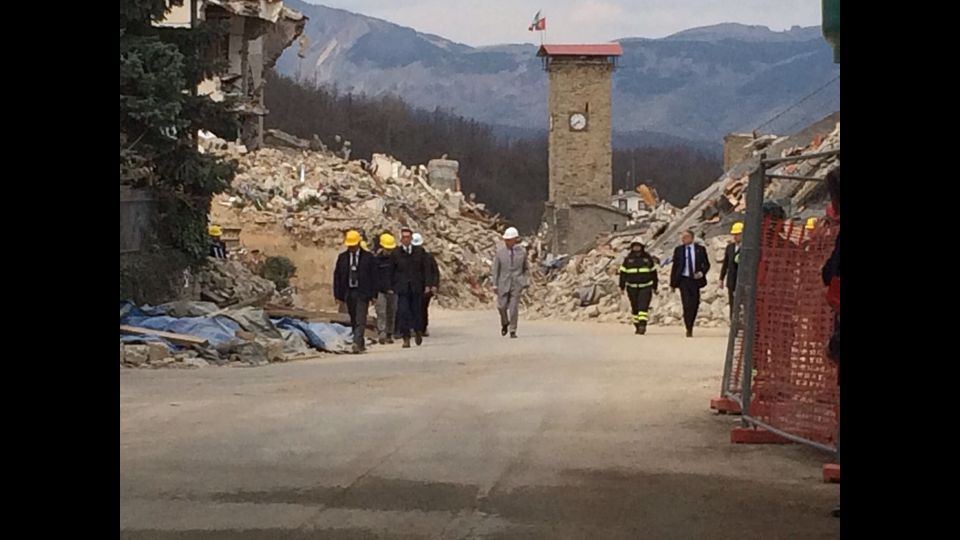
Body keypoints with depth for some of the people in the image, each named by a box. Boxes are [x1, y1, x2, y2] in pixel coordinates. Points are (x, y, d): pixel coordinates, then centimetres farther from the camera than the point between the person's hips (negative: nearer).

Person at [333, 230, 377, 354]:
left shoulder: (367, 257, 1)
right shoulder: (342, 257, 8)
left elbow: (373, 276, 1)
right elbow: (337, 276, 8)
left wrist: (373, 294, -4)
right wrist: (338, 294, 0)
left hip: (362, 292, -4)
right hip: (348, 292, 4)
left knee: (360, 320, -13)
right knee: (353, 321, 10)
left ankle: (357, 343, -21)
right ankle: (360, 344, 20)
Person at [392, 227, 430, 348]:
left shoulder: (419, 251, 6)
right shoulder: (396, 253, 2)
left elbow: (426, 268, 7)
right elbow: (392, 271, 5)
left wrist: (427, 284, 0)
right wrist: (392, 287, 1)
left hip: (416, 287, 1)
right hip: (402, 288, -1)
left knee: (417, 310, 7)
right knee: (403, 312, -7)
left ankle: (417, 331, 32)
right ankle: (406, 338, -4)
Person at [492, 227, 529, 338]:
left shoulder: (522, 251, -1)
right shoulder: (499, 251, -3)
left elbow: (526, 268, 10)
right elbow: (496, 269, 0)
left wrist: (526, 282, 1)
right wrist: (495, 285, -3)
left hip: (517, 283, -1)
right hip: (503, 283, 1)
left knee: (514, 307, -6)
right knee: (502, 306, 0)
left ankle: (513, 330, 5)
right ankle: (505, 323, 30)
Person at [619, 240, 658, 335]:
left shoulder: (648, 258, 5)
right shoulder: (628, 259, 5)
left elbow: (653, 273, 11)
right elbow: (623, 273, 6)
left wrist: (654, 287, 10)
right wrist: (622, 287, -1)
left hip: (645, 287, -2)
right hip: (632, 288, 2)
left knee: (643, 306, -16)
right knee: (635, 308, 5)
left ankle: (642, 326, -24)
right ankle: (638, 326, 15)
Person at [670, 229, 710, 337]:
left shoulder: (700, 249, 3)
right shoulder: (678, 250, 5)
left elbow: (706, 264, 8)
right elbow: (674, 267, 7)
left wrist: (701, 273, -12)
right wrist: (673, 283, 3)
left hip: (695, 280, 1)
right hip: (683, 280, -1)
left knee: (694, 304, 5)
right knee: (687, 304, -11)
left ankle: (690, 326, 23)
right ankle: (689, 329, -9)